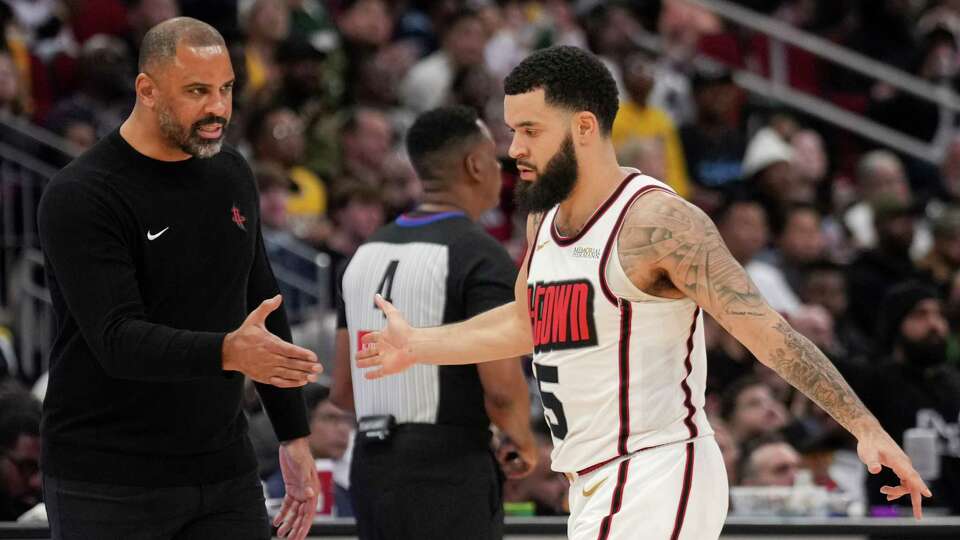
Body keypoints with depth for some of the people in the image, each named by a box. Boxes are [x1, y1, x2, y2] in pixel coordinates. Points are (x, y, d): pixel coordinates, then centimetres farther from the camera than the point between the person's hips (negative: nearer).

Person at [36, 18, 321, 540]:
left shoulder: (232, 176, 10)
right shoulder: (79, 198, -13)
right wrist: (228, 353, -39)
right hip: (108, 489, -6)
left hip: (225, 475, 6)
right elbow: (118, 339, -23)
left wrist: (294, 436, 16)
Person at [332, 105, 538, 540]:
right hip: (450, 471, -8)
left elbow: (343, 390, 16)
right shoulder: (481, 256, -11)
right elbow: (501, 386, -20)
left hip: (371, 467, 8)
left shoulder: (367, 253, 14)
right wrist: (522, 440, 0)